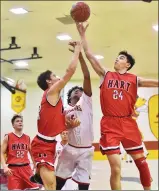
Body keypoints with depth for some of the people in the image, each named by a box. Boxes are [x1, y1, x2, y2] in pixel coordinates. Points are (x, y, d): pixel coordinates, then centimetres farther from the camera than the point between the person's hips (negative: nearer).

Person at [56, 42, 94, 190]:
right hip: (70, 148, 2)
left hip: (86, 150, -1)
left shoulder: (86, 101, 2)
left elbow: (87, 77, -8)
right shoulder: (65, 111, 8)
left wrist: (80, 54, -15)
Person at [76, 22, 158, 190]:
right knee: (115, 167, -6)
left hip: (128, 123, 1)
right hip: (109, 124, -1)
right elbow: (89, 55, 7)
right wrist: (82, 35, 5)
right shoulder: (105, 75, 10)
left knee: (141, 161, 10)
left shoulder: (134, 80, 8)